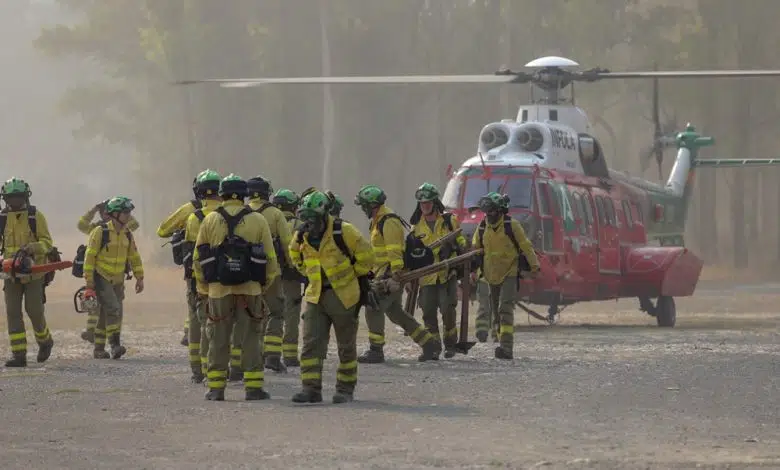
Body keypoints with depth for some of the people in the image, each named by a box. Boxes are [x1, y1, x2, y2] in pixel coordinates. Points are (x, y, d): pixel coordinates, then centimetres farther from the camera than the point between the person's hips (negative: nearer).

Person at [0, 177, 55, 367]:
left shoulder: (36, 216, -6)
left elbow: (47, 242, -8)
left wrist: (30, 248, -26)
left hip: (33, 272, -3)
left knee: (34, 310, -4)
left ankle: (45, 341, 25)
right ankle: (18, 355, -4)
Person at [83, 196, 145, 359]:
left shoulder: (127, 234, 6)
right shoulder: (100, 232, -13)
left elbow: (134, 257, 16)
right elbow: (89, 257, -13)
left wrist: (139, 278, 10)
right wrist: (89, 283, -15)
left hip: (117, 281, 6)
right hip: (101, 278, -6)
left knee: (107, 315, 7)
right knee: (114, 309, -21)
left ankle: (99, 350, 14)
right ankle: (115, 345, -22)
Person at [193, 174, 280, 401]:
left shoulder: (210, 220, 3)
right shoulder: (257, 221, 1)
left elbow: (198, 258, 6)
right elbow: (270, 258, 3)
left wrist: (205, 280, 19)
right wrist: (265, 284, 14)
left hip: (218, 289, 1)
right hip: (250, 289, -1)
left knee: (219, 339, 9)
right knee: (252, 337, 8)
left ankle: (216, 387, 9)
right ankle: (253, 386, 4)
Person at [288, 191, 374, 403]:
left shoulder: (343, 231, -13)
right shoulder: (302, 237, 4)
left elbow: (365, 256, -6)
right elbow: (298, 260, 23)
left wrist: (359, 278, 2)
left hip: (344, 296, -5)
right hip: (316, 296, 5)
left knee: (346, 346, 6)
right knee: (311, 343, -5)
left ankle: (346, 388, 15)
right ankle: (311, 388, -6)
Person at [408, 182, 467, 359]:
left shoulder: (449, 221, 3)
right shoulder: (417, 226, 9)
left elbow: (461, 244, 10)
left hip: (447, 273, -3)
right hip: (427, 276, 3)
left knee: (448, 309, -10)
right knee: (428, 312, 1)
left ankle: (450, 344, 5)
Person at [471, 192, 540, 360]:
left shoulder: (512, 226, -10)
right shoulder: (482, 228, 4)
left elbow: (526, 246, -4)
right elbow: (475, 250, 16)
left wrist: (534, 266, -4)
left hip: (510, 273, -6)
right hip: (492, 275, 6)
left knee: (506, 308, -20)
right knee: (497, 311, 12)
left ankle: (506, 347, -29)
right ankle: (504, 346, 23)